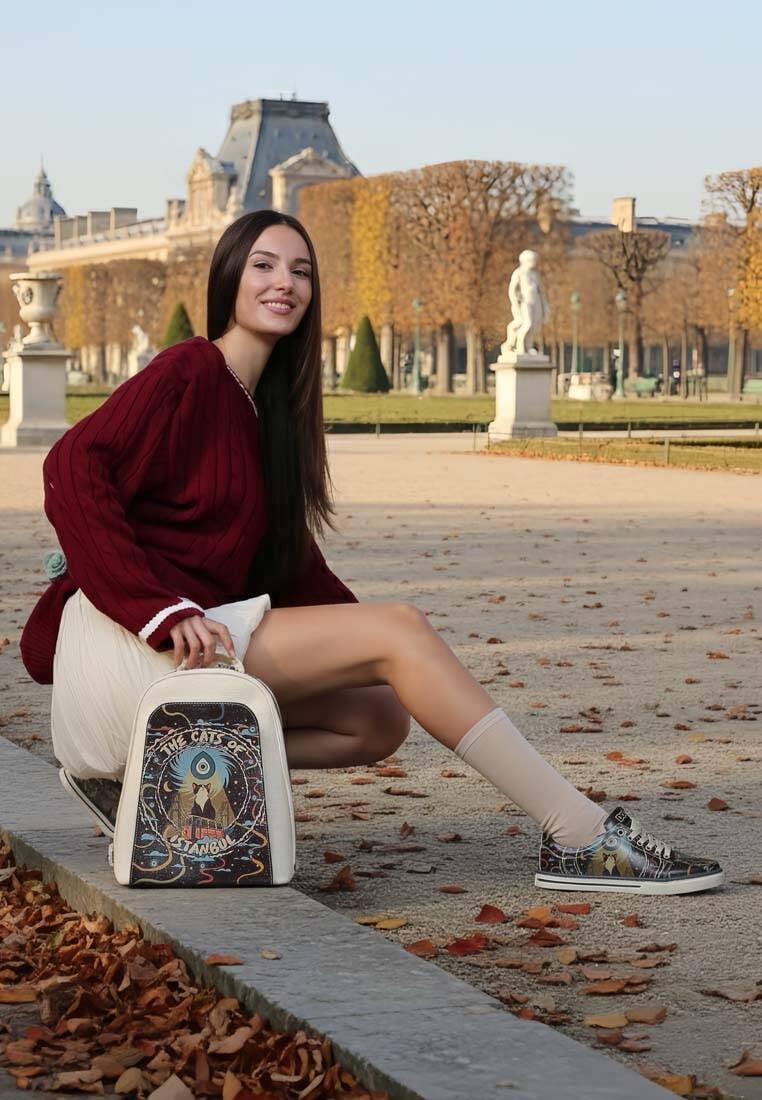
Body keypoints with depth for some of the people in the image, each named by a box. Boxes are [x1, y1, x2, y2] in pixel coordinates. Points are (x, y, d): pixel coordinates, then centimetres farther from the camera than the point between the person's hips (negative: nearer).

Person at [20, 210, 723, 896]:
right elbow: (76, 466, -19)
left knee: (381, 720, 2)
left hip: (200, 630, 9)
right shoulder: (192, 371, -6)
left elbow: (287, 556, 19)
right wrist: (165, 611, -27)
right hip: (132, 642, -9)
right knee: (400, 626, -15)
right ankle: (584, 839, -17)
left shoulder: (266, 405, 19)